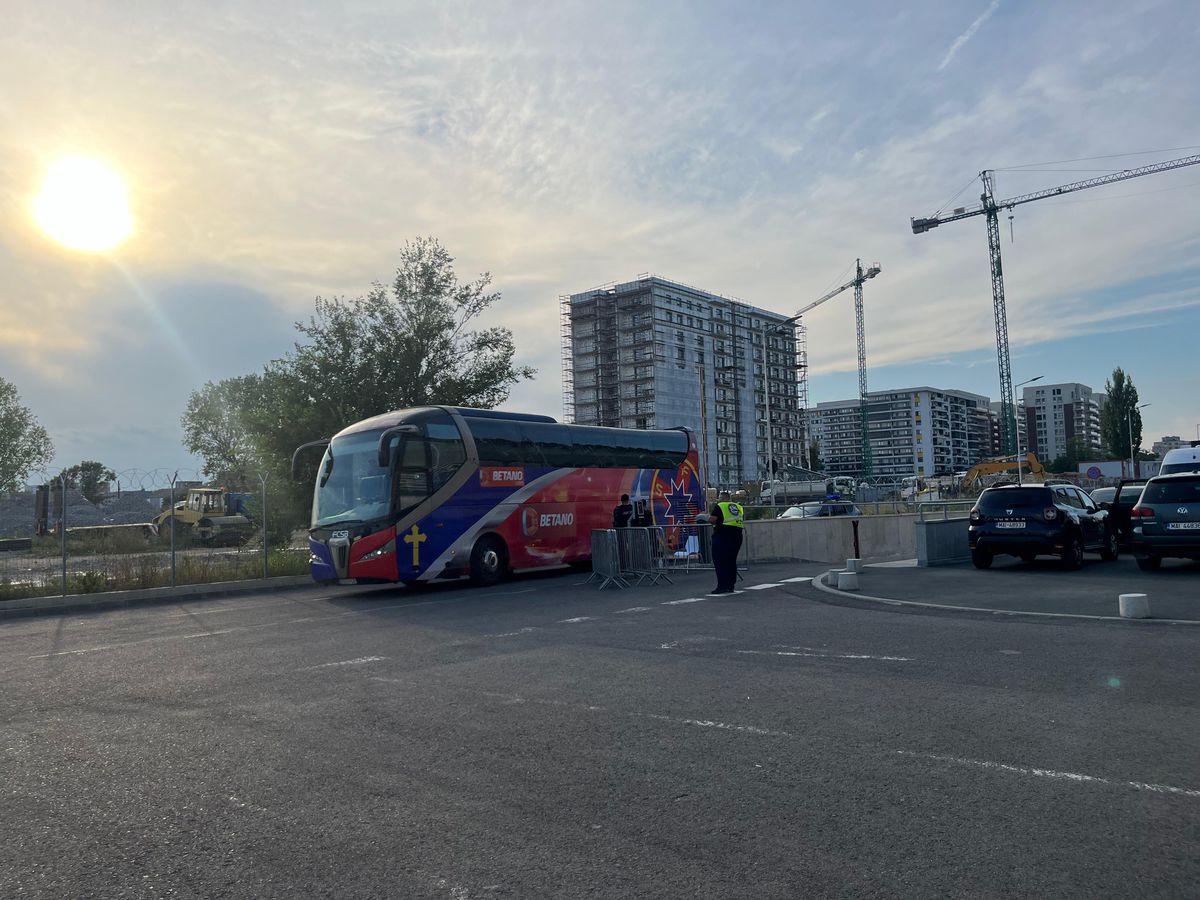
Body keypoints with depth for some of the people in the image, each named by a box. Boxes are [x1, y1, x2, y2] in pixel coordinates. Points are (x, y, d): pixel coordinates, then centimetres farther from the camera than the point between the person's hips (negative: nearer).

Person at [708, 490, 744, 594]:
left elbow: (712, 519, -13)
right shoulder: (738, 507, 14)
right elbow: (742, 521, 20)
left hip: (722, 536, -6)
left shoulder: (719, 506, -3)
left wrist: (708, 516, 7)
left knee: (720, 561, -3)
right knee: (732, 561, 12)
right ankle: (730, 586, 14)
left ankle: (722, 586, -8)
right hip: (736, 536, 6)